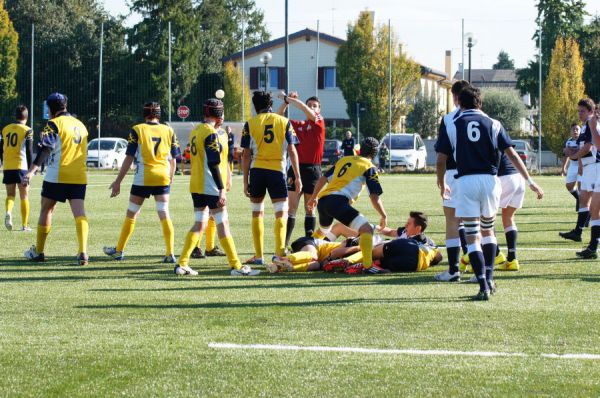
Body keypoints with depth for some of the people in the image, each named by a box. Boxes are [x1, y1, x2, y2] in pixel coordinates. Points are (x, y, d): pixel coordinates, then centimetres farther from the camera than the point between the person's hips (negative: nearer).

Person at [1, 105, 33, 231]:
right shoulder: (27, 131, -4)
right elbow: (29, 152, -6)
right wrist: (30, 169, 0)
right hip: (21, 166, -3)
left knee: (10, 195, 11)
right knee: (24, 196, 7)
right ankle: (24, 225, 6)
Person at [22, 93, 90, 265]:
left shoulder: (54, 124, -4)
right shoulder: (80, 125, 17)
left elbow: (45, 149, -16)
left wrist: (31, 171, -21)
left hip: (57, 176, -5)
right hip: (79, 177, 5)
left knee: (46, 210, 11)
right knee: (79, 213, -4)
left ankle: (38, 251, 20)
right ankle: (83, 252, -22)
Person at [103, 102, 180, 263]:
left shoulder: (137, 130, -3)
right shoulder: (169, 131, 5)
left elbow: (129, 158, -5)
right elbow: (173, 159, 10)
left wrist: (118, 181, 0)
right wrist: (170, 177, 26)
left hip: (143, 178, -2)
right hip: (163, 178, 2)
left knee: (131, 214, 10)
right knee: (164, 215, 4)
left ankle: (119, 250, 21)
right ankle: (170, 254, -3)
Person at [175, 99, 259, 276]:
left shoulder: (196, 131, 12)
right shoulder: (211, 134, -15)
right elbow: (213, 164, -21)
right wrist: (222, 189, -22)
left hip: (196, 186, 9)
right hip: (210, 187, -9)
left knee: (199, 224, 13)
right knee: (223, 224, -5)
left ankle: (182, 263, 10)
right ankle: (236, 266, -3)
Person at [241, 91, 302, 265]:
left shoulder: (250, 124, 3)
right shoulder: (284, 122, 4)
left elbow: (246, 155, 1)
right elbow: (292, 151, 1)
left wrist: (246, 180, 6)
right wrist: (297, 177, 5)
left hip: (257, 171, 1)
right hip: (277, 170, -1)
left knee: (257, 213, 12)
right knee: (281, 213, 1)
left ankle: (259, 256, 14)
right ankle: (279, 253, -17)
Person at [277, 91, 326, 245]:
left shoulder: (319, 122, 1)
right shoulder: (298, 125, 11)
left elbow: (305, 110, -15)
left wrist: (287, 98, -10)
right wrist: (286, 102, -3)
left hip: (313, 170, -2)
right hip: (297, 168, 2)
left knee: (309, 208, 7)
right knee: (291, 207, -3)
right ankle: (284, 243, -4)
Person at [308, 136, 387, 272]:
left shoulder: (343, 160, 26)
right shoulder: (369, 168, 7)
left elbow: (323, 179, 32)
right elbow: (375, 198, 1)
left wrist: (313, 197, 45)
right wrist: (384, 216, 14)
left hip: (322, 200, 8)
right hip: (338, 201, -7)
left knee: (322, 231, 36)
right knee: (366, 229, -14)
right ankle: (367, 265, -33)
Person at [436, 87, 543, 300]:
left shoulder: (451, 125, 5)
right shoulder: (493, 124, 8)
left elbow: (441, 160, 3)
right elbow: (512, 154, 3)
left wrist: (442, 184, 21)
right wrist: (530, 182, 6)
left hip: (465, 181, -2)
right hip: (490, 180, 2)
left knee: (472, 237, 0)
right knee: (488, 230, 23)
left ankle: (483, 286, -10)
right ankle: (489, 279, 20)